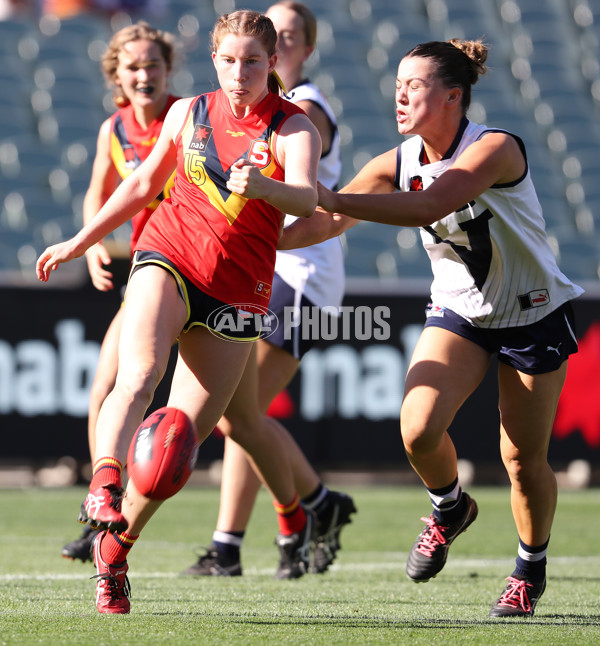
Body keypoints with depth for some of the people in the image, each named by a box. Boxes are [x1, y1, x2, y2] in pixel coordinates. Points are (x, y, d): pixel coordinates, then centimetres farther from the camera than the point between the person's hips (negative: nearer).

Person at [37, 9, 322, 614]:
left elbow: (306, 197, -23)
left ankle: (115, 547, 8)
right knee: (137, 375, -28)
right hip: (168, 258, 1)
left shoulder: (294, 126, -3)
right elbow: (143, 184, 22)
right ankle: (103, 487, -46)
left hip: (236, 287, -1)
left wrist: (261, 185, -45)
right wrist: (81, 242, 24)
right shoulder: (189, 112, 8)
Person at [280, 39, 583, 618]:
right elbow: (327, 223, -4)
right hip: (457, 312, 4)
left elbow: (429, 207, -42)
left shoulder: (495, 148, -26)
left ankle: (531, 569, 27)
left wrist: (333, 199, -49)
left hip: (534, 314, -4)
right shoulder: (399, 163, -8)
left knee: (524, 459, 0)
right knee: (418, 428, -19)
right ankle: (449, 508, 13)